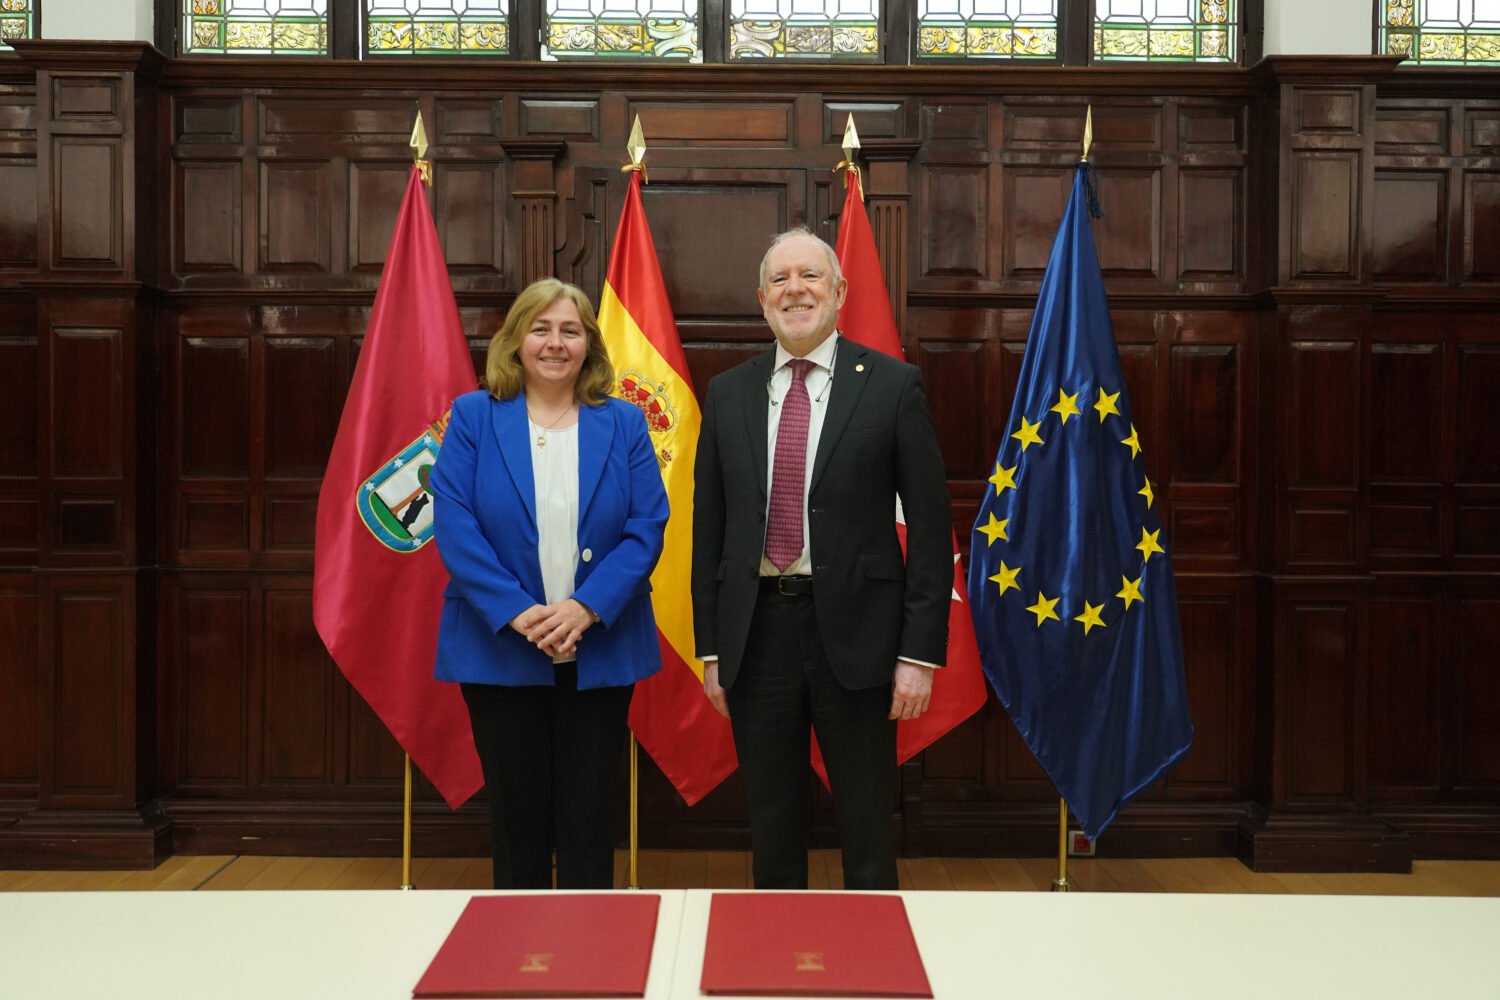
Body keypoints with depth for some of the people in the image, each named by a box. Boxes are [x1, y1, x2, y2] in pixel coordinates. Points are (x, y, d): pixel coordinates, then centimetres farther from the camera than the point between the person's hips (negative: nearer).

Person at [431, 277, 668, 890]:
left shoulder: (623, 425, 4)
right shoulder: (474, 417, 2)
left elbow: (646, 528, -3)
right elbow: (453, 524, -7)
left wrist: (587, 608, -17)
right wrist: (516, 612, -18)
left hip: (600, 652, 1)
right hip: (500, 651, -1)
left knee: (588, 817, 7)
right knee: (517, 814, 9)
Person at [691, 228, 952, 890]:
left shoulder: (892, 385, -1)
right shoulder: (727, 394, 8)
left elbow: (930, 525, -3)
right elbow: (709, 529, 10)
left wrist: (920, 652, -8)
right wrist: (709, 648, 7)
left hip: (854, 631, -3)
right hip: (756, 630, 3)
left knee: (867, 832, 7)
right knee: (772, 832, 13)